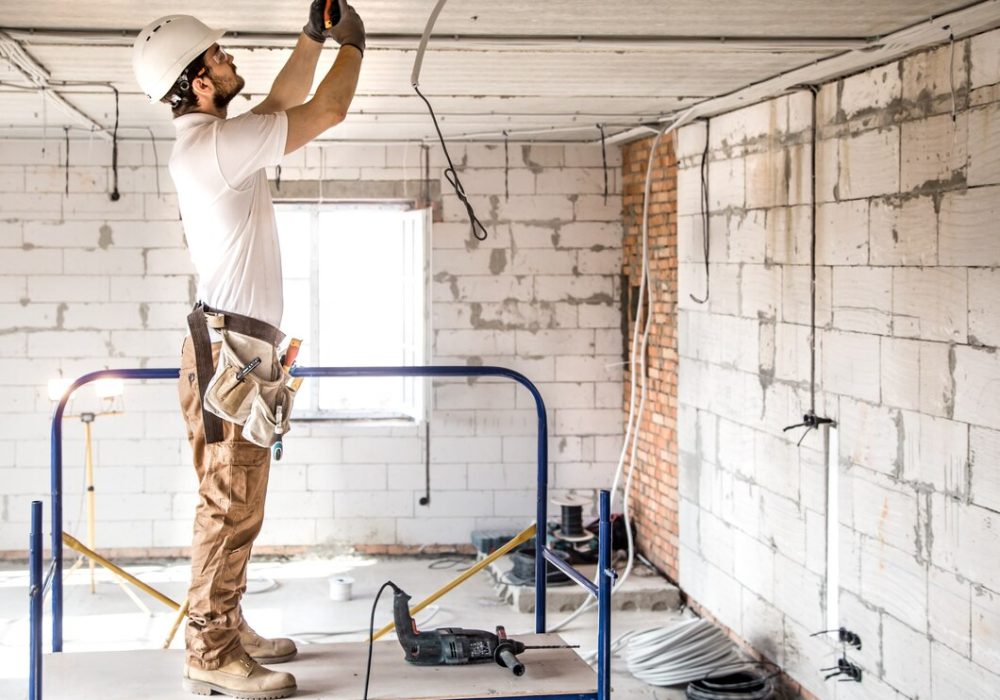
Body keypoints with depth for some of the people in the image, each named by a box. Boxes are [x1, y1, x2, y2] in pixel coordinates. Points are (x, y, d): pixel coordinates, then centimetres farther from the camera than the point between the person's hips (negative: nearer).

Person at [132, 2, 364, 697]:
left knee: (237, 504, 14)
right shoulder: (214, 145, -15)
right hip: (228, 346, -10)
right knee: (230, 506, -8)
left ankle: (227, 627, 21)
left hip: (238, 347, 10)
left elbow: (286, 101, 30)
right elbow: (327, 111, -11)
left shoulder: (213, 141, 15)